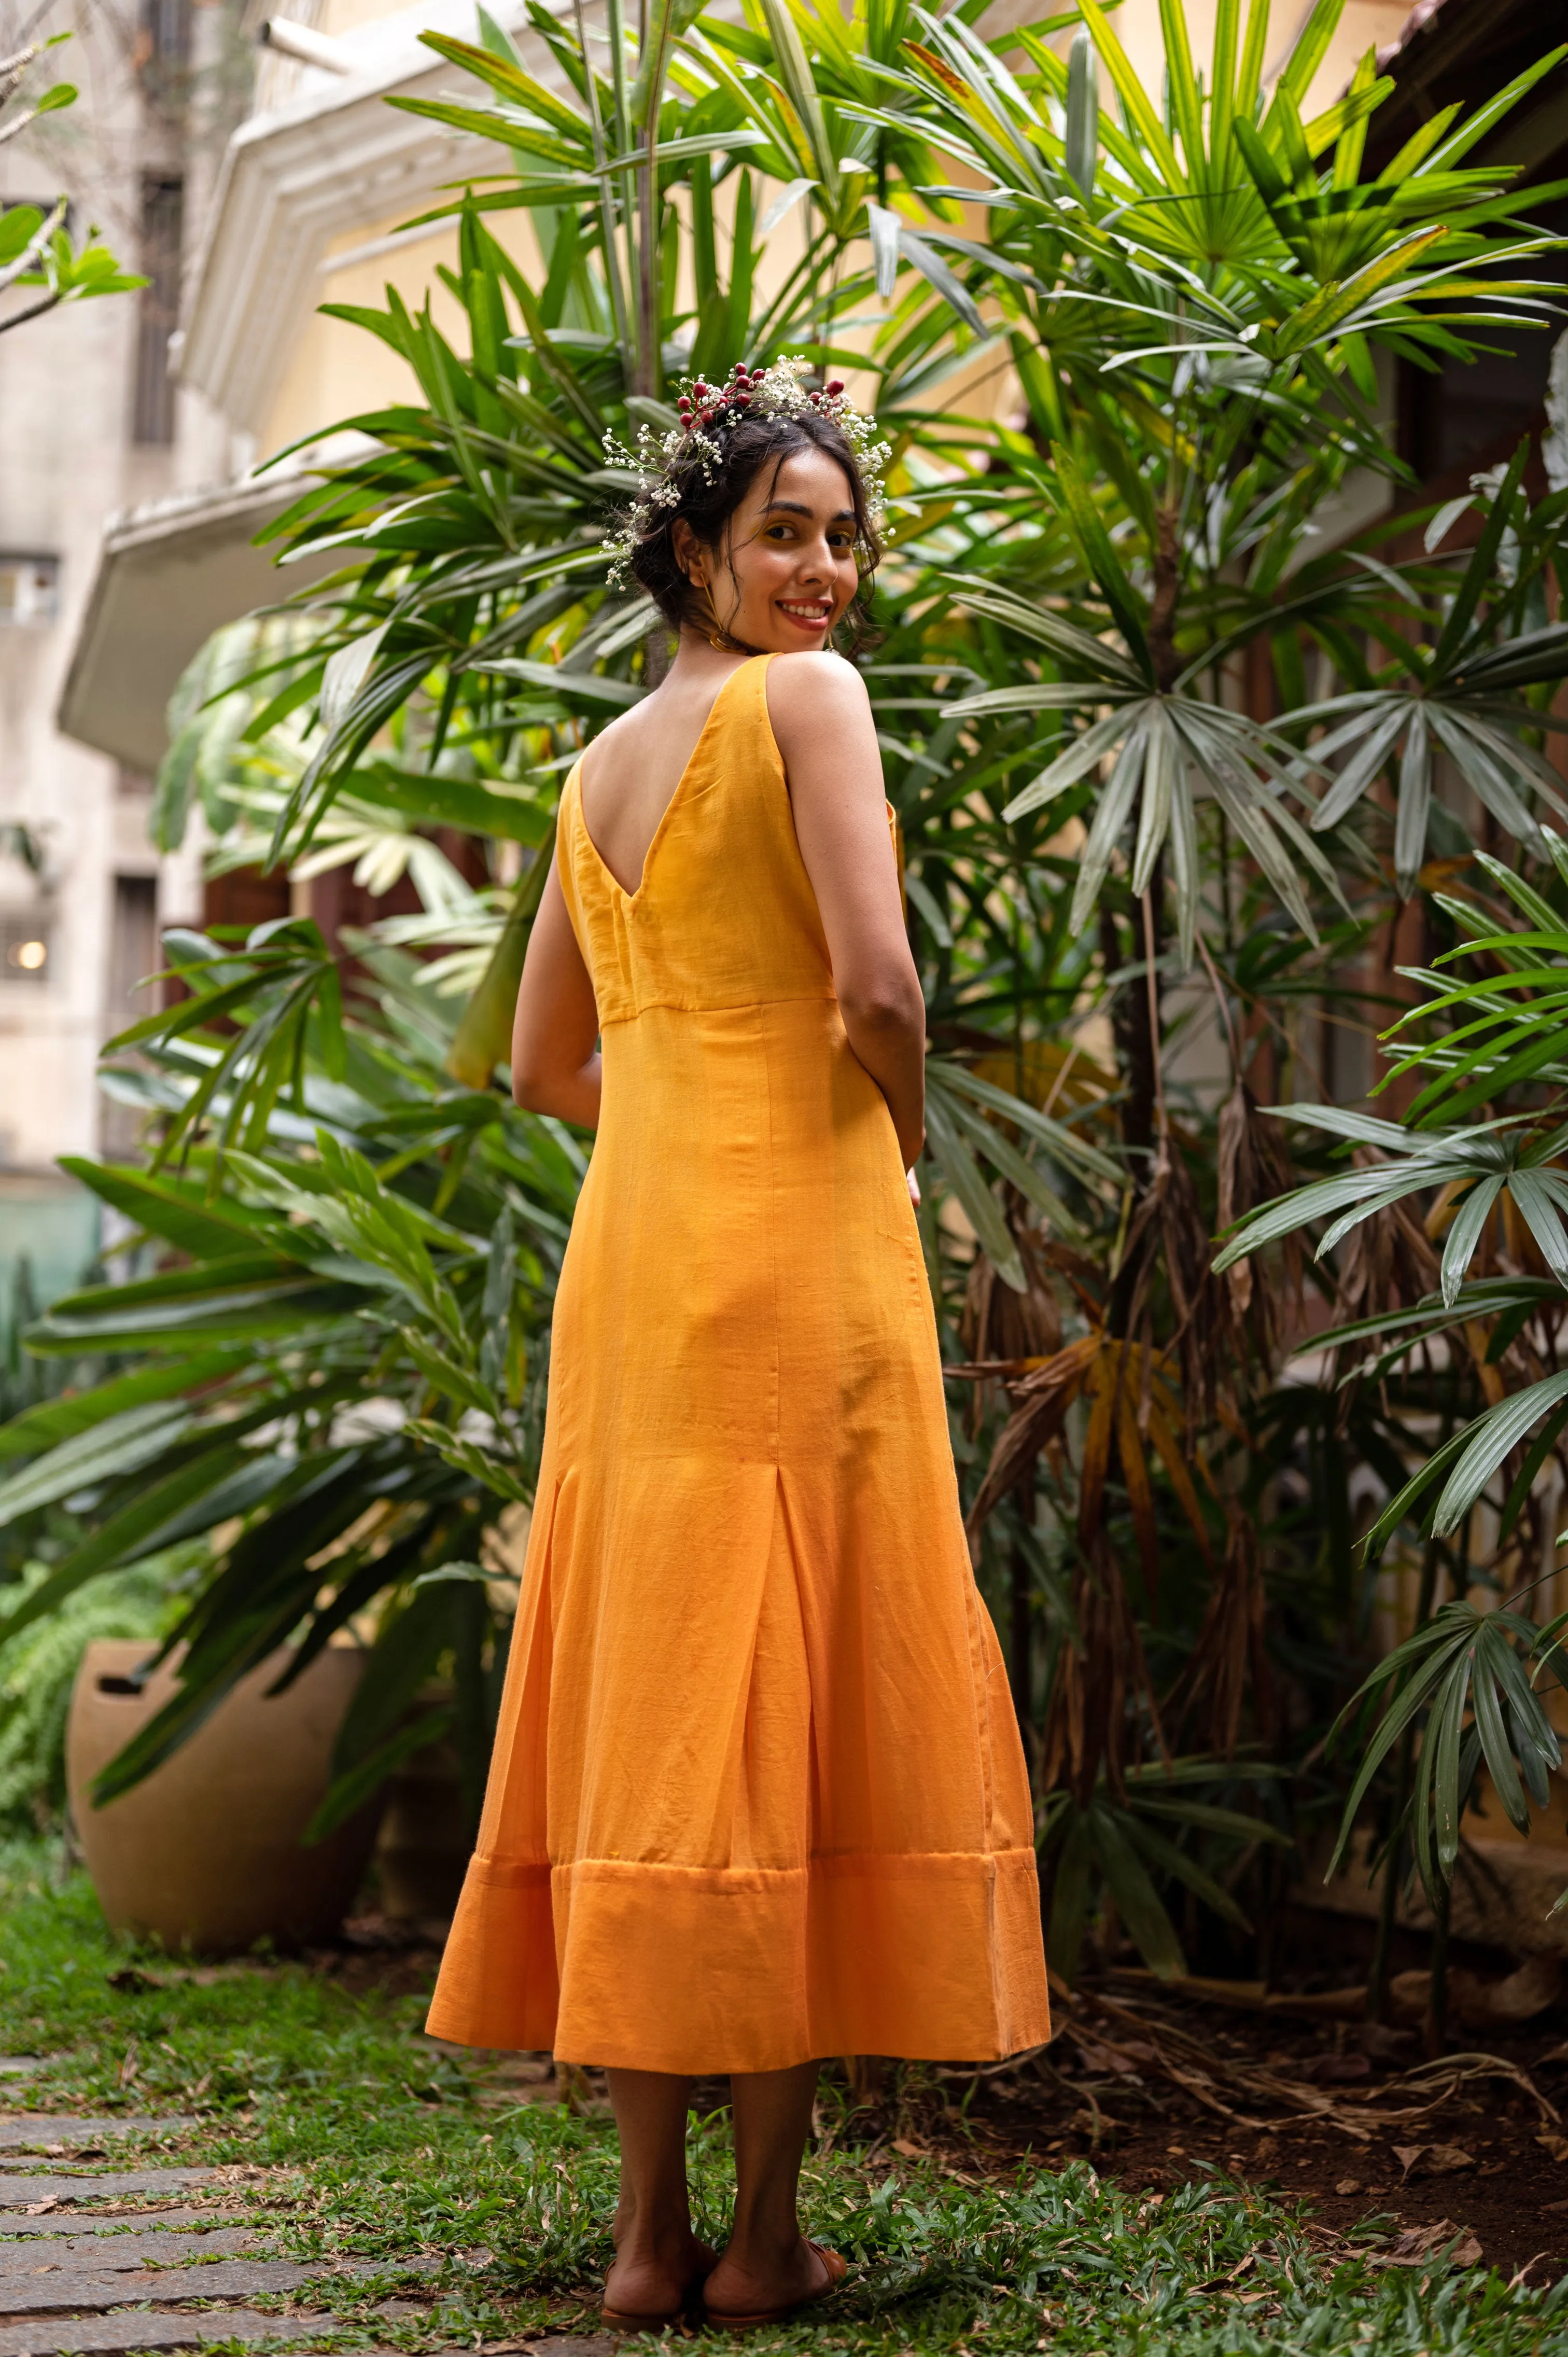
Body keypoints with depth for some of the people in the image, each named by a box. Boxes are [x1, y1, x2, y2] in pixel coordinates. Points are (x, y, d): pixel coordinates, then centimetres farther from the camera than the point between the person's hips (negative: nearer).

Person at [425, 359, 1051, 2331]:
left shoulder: (601, 765, 17)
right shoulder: (806, 698, -6)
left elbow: (545, 1067, 20)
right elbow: (876, 985, -16)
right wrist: (899, 1135, 2)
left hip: (633, 1247, 7)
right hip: (798, 1237, -7)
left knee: (654, 1703, 6)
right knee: (799, 1704, -3)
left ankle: (647, 2230, 9)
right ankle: (765, 2235, 0)